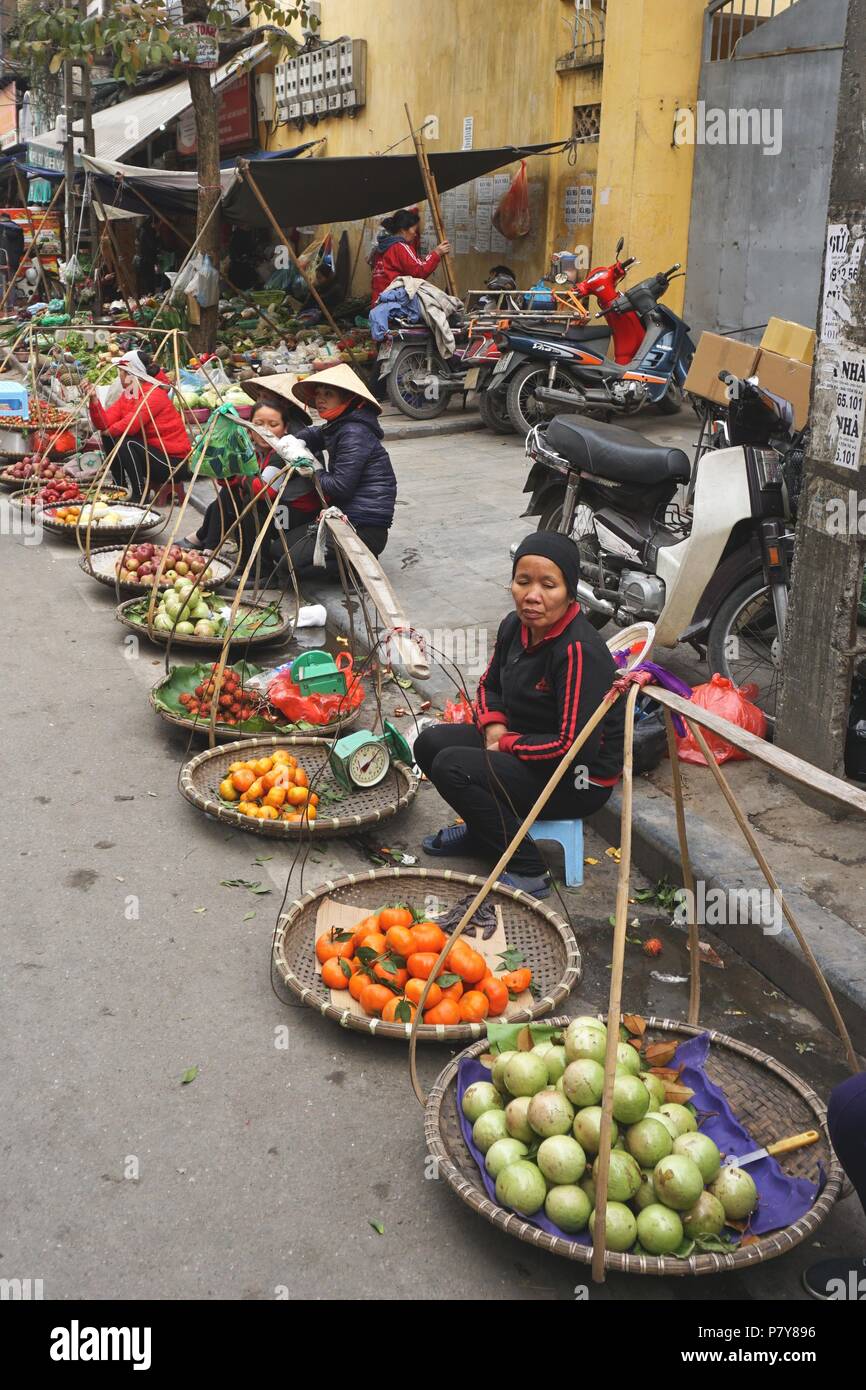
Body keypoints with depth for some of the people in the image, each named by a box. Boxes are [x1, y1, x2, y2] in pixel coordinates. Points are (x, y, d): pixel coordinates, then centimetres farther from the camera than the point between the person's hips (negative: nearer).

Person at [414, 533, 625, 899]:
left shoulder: (579, 652, -28)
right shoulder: (515, 626, -2)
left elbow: (576, 747, -30)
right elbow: (490, 685, 16)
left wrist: (507, 743, -16)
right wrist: (494, 728, -5)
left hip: (580, 779, -9)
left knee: (451, 766, -22)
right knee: (429, 743, 0)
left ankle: (528, 873, -10)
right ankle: (482, 832, 19)